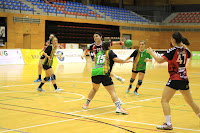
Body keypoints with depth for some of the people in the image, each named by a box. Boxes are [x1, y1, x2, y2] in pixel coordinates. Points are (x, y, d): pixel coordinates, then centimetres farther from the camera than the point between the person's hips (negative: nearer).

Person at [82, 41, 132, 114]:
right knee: (112, 91, -5)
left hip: (94, 71, 6)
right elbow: (116, 59, -6)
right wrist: (126, 61, 6)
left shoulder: (99, 53, 26)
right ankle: (118, 108, -19)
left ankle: (86, 104, 36)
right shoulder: (109, 52, 10)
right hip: (103, 73, -6)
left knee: (94, 89, 30)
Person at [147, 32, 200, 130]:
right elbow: (190, 55, 30)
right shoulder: (185, 50, 5)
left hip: (175, 79, -7)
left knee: (164, 101, -7)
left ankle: (168, 124, -16)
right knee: (190, 101, 22)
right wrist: (184, 45, 36)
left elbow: (160, 60, -18)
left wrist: (151, 53, -5)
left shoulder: (173, 50, -14)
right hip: (184, 79, 7)